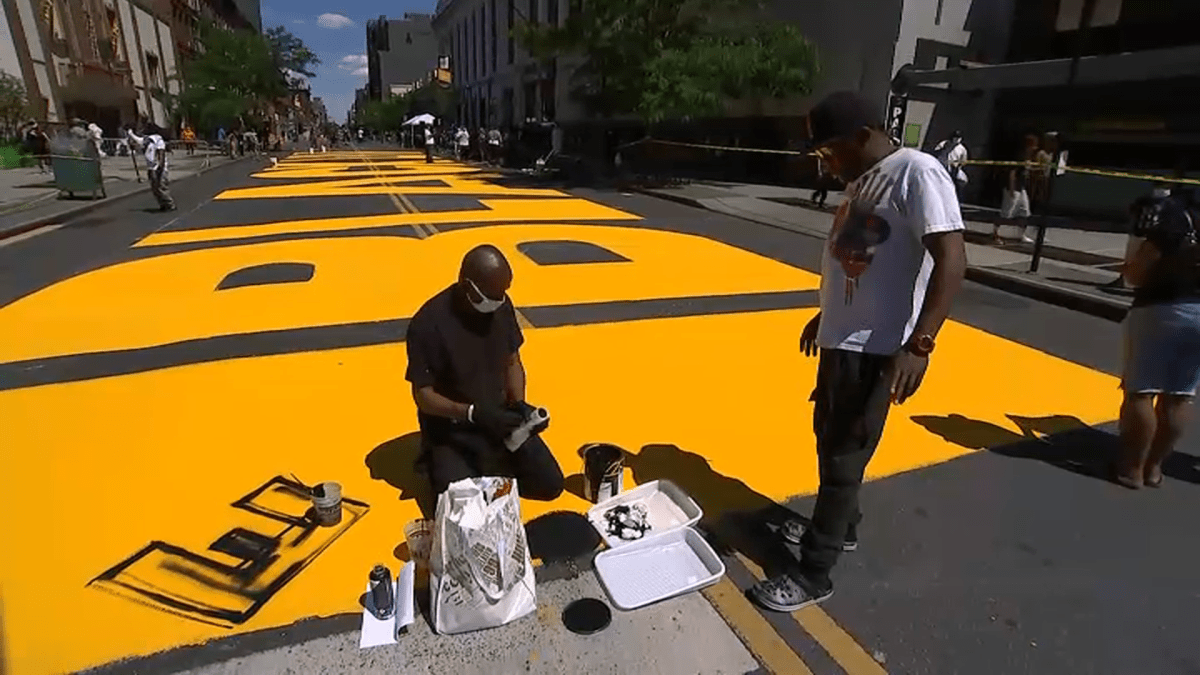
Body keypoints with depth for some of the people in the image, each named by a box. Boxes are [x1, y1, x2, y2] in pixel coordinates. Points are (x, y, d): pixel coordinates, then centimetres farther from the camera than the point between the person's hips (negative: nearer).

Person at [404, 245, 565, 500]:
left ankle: (490, 465, 19)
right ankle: (440, 465, 12)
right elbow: (423, 396, -18)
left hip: (498, 418, 4)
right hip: (450, 430, -4)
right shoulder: (428, 324, -23)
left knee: (551, 485, -5)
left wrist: (519, 403, -12)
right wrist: (475, 413, -30)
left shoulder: (502, 306, -6)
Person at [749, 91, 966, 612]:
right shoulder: (861, 180, 11)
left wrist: (918, 343, -31)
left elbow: (950, 261, -23)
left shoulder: (917, 173, -16)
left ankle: (814, 573, 14)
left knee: (843, 456, -1)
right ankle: (840, 526, 42)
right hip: (840, 336, 10)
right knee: (828, 437, 21)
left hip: (876, 347, -9)